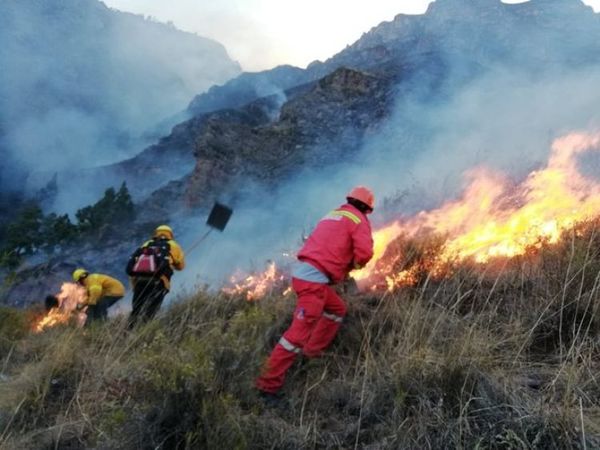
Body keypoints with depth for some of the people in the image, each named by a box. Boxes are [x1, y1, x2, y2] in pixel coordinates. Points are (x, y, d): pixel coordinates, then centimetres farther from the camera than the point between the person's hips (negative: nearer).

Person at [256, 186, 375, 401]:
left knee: (337, 309, 25)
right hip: (314, 278, -9)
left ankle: (312, 352, 22)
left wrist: (344, 266, 19)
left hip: (304, 272, 9)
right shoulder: (359, 220, 2)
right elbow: (364, 252, -12)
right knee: (300, 331, -10)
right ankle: (269, 384, -11)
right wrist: (354, 265, 8)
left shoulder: (333, 214, 26)